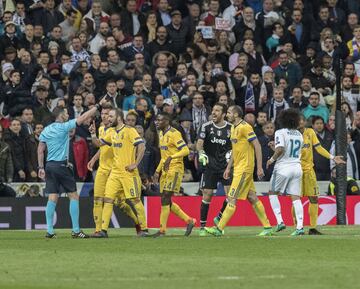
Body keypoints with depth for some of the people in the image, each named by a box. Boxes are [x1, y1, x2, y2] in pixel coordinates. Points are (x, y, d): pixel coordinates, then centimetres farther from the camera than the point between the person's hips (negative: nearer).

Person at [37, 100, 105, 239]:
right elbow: (83, 118, -8)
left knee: (52, 198, 5)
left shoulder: (46, 130, 10)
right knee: (74, 196, 1)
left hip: (49, 166, 6)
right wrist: (98, 106, -2)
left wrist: (41, 167, 14)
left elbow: (40, 150, 10)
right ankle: (76, 230, -3)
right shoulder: (63, 127, -8)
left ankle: (49, 231, 0)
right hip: (61, 165, -6)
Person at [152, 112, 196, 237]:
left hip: (175, 169, -10)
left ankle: (162, 230, -11)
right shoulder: (161, 134, 16)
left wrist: (171, 157, -32)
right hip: (165, 170, 10)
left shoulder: (174, 134, -13)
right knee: (166, 201, 8)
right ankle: (189, 221, 19)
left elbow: (185, 150, -21)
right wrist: (158, 171, 22)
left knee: (165, 198, -13)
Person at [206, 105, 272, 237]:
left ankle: (219, 229, -8)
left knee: (232, 198, -8)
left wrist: (259, 167, -18)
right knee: (252, 198, 10)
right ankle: (267, 227, 14)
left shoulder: (244, 127, -14)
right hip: (238, 167, 10)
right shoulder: (233, 128, 15)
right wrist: (228, 168, 21)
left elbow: (257, 146, -16)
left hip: (244, 168, -10)